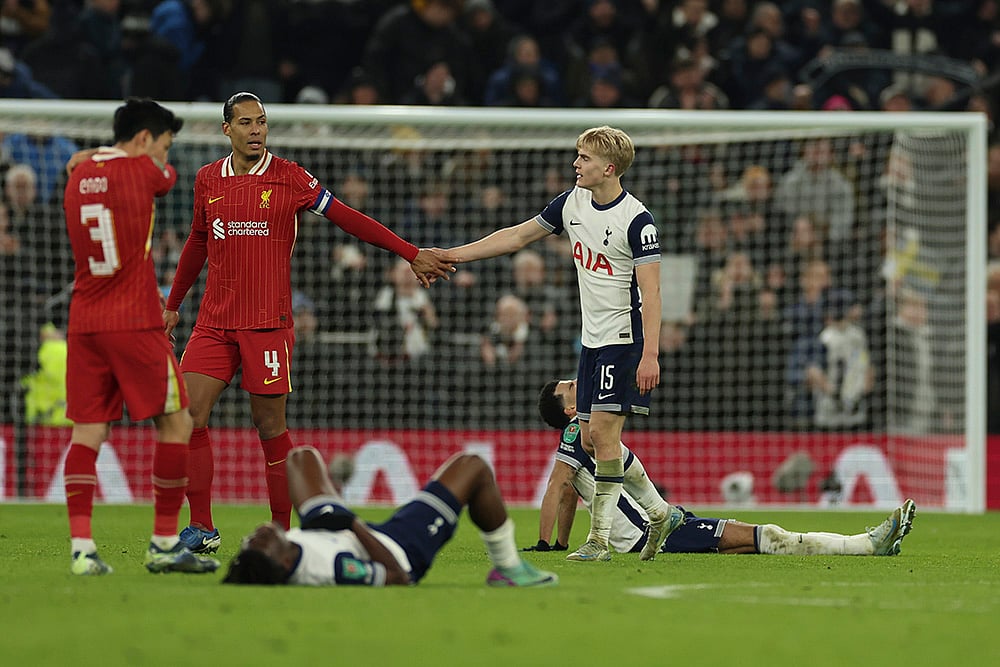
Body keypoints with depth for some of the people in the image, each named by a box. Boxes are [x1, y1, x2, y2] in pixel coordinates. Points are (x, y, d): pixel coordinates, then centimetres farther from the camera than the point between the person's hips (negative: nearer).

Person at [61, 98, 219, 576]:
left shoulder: (77, 177, 10)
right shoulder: (142, 171, -7)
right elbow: (168, 177, 17)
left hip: (84, 321, 6)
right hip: (135, 322, -6)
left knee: (87, 430, 4)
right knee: (176, 422, 4)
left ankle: (81, 546, -7)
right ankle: (164, 544, 5)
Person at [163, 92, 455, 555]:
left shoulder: (289, 178, -1)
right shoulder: (207, 180, 9)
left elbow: (347, 218, 0)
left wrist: (412, 255, -4)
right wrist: (172, 305, 28)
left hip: (268, 323, -3)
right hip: (214, 321, 3)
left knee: (270, 427, -2)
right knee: (188, 416, -7)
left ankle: (281, 530, 9)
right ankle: (201, 529, 1)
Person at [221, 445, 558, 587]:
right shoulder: (334, 568, -49)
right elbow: (398, 579, -34)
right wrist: (355, 525, -33)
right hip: (403, 548, -6)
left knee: (301, 457, 25)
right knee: (473, 467, 5)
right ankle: (508, 567, 27)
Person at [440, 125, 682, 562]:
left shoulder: (636, 221, -16)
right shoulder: (572, 203, 7)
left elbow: (650, 292, -18)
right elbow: (518, 236, 16)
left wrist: (650, 354, -25)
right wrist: (452, 255, 14)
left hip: (624, 338, -8)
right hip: (592, 340, 8)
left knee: (603, 430, -14)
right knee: (592, 439, 7)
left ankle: (599, 538, -10)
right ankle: (659, 515, 19)